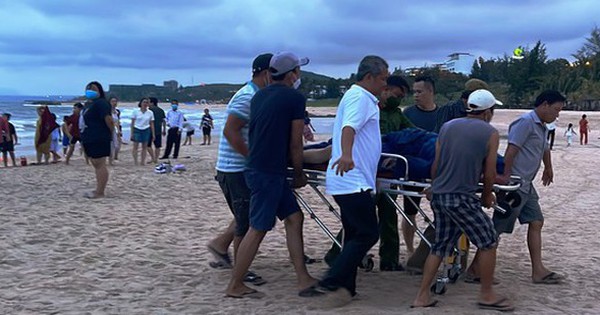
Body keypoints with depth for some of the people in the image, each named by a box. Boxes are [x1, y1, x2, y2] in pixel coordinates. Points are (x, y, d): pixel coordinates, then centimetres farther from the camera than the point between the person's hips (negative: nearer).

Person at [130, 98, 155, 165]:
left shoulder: (150, 113, 4)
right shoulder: (136, 111, -1)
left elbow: (152, 124, 9)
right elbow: (132, 123, 2)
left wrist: (153, 134, 5)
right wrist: (132, 133, -2)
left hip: (146, 130, 2)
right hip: (137, 130, -2)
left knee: (144, 147, 4)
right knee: (135, 146, -5)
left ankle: (143, 162, 8)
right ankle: (135, 162, -3)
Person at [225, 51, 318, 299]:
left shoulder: (259, 96, 14)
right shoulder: (295, 98, -9)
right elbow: (295, 144, -6)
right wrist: (299, 175, 7)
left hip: (256, 166, 9)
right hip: (269, 172, -9)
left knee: (294, 217, 10)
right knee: (258, 229, -1)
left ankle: (304, 280, 10)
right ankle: (235, 286, 9)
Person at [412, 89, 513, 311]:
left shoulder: (447, 126, 10)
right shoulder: (490, 134, -3)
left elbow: (436, 164, 11)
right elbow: (489, 173, -2)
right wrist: (486, 195, 16)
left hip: (438, 195, 6)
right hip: (461, 198, -6)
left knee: (440, 246, 17)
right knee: (488, 242, 9)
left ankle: (422, 297, 17)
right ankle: (487, 295, 16)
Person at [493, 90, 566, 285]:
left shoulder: (541, 127, 17)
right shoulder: (526, 122, -14)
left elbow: (545, 149, 34)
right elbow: (511, 150, -23)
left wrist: (548, 170, 46)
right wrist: (506, 177, -25)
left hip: (526, 186, 10)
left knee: (536, 223, 7)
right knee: (497, 229, -5)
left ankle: (538, 271, 10)